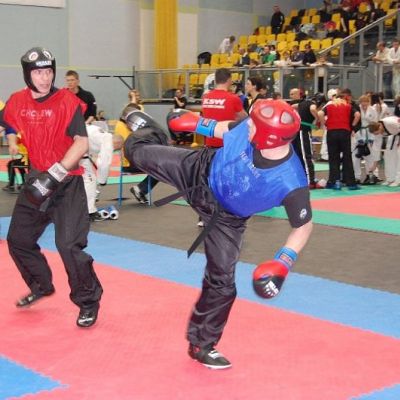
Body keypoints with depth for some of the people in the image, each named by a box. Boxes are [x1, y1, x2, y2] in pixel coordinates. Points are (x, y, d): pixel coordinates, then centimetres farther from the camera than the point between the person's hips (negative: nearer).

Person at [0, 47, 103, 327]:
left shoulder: (68, 102, -14)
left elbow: (82, 143, -22)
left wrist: (55, 174, -28)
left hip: (67, 183, -6)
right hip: (36, 181, 7)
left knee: (69, 244, -14)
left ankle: (89, 303, 5)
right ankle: (42, 286, 40)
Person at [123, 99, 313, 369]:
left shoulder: (292, 183, -38)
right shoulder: (250, 127, -29)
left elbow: (304, 225, -22)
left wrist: (285, 261, -32)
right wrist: (199, 124, 6)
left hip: (225, 218, -3)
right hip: (200, 171, 3)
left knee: (222, 282, -2)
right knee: (136, 151, 9)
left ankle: (202, 345, 22)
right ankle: (153, 138, 51)